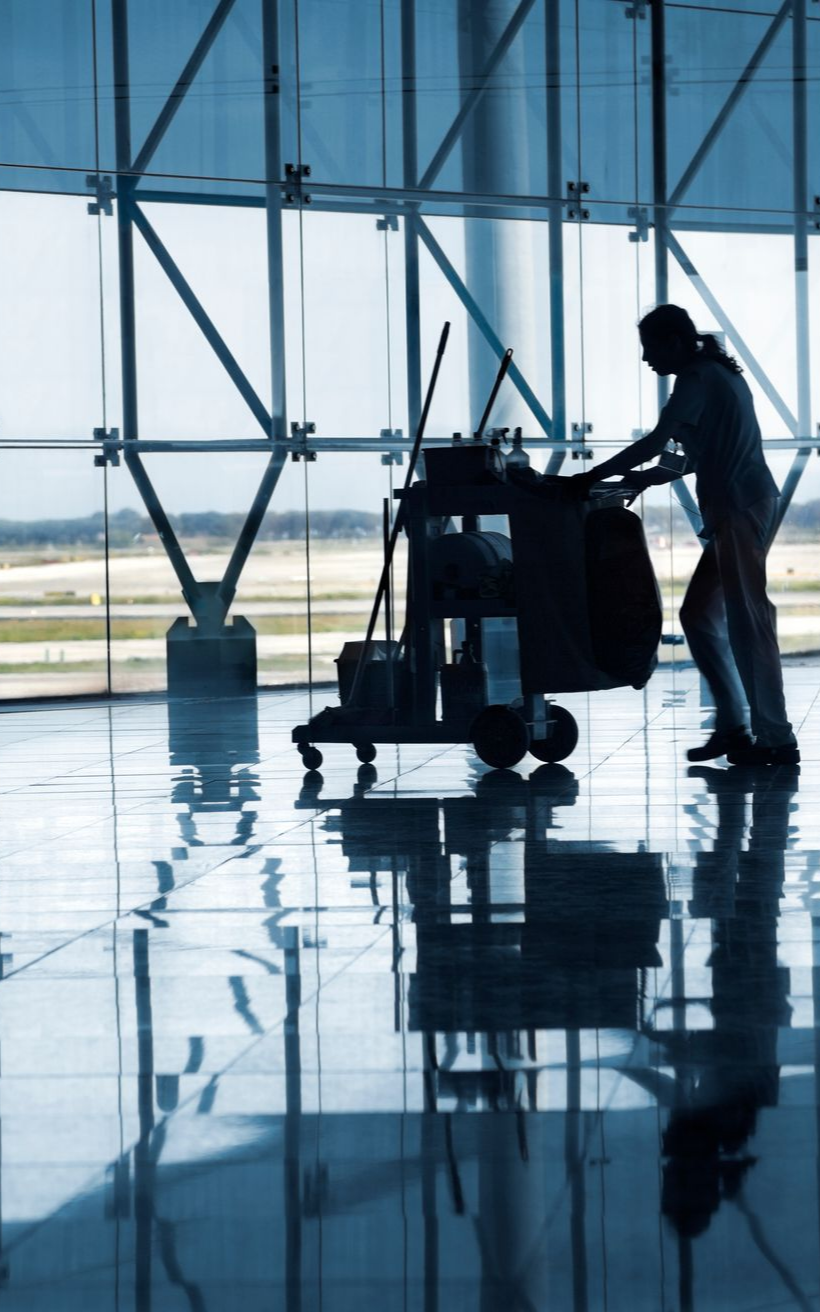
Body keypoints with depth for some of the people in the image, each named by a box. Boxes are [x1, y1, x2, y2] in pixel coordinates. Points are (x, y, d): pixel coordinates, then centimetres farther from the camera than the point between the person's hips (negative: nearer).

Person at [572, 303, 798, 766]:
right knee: (700, 615, 12)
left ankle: (776, 739, -5)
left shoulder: (696, 379, -10)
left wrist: (595, 476, -9)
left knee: (747, 622, -7)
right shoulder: (717, 374, 20)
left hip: (739, 509, -10)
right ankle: (732, 725, 13)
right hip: (741, 507, 10)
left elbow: (656, 441, -16)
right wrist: (652, 476, 19)